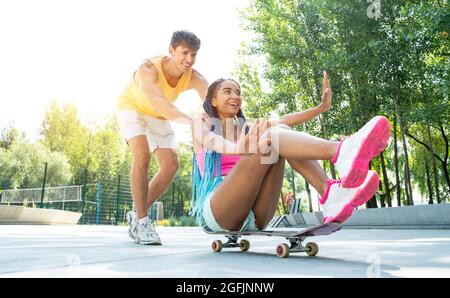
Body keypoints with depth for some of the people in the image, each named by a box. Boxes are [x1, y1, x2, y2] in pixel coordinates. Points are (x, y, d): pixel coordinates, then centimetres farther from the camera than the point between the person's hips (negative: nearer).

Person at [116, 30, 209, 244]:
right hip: (131, 108, -5)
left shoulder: (195, 78, -25)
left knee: (171, 165, -5)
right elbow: (157, 101, -55)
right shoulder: (148, 69, -36)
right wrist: (189, 120, -71)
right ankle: (141, 220, -15)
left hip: (159, 116, 5)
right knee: (142, 156, -27)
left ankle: (138, 215, 10)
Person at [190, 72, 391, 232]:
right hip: (216, 211, -4)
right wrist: (239, 148, -38)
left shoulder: (247, 130, 23)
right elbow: (215, 144, -16)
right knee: (270, 136, -23)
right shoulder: (202, 128, 10)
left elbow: (282, 121, 5)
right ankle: (341, 153, -47)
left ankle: (329, 195, -33)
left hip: (254, 217, 4)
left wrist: (322, 107, -10)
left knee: (280, 130, -15)